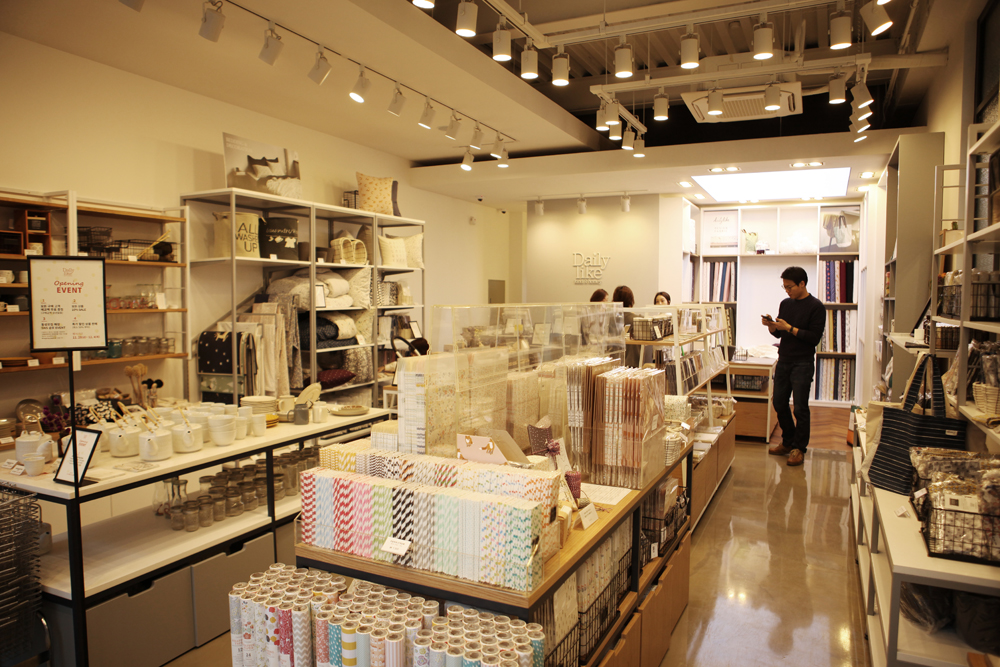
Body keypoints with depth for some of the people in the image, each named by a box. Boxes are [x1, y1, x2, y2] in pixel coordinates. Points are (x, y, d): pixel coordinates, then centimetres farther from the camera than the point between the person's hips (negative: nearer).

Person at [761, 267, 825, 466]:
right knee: (779, 404, 10)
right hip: (783, 361, 6)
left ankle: (799, 448, 10)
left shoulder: (816, 306, -8)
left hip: (802, 364, -6)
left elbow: (815, 338, -15)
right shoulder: (785, 304, 11)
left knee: (800, 408, -2)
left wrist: (789, 328, -19)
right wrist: (771, 325, -4)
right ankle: (788, 442, 26)